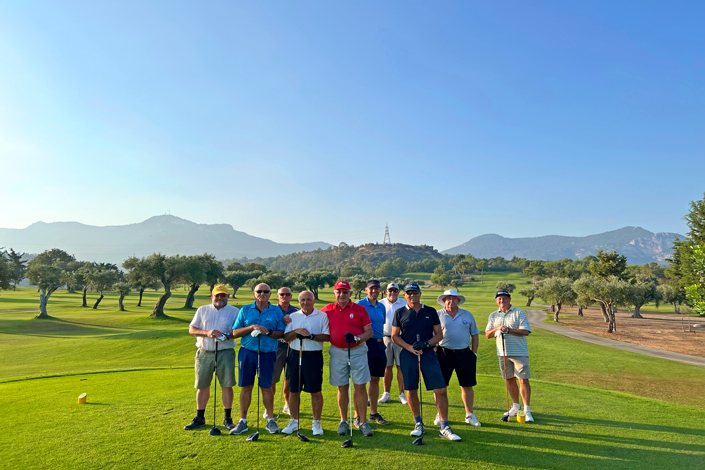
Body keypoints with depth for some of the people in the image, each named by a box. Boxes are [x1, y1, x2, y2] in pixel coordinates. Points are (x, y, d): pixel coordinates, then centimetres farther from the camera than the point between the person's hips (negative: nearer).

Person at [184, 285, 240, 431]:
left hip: (225, 353, -2)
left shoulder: (234, 311, 4)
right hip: (204, 353, 2)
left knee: (227, 385, -1)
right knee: (202, 386, 10)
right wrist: (207, 333, -12)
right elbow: (191, 329, 5)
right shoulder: (202, 310, 11)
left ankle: (227, 418, 12)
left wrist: (227, 335, -20)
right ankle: (200, 418, 25)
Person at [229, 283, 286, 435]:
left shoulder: (276, 311, 3)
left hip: (267, 354, -1)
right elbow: (235, 333, 0)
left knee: (266, 388, 5)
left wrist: (268, 332, -17)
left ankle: (271, 420, 19)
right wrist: (252, 327, -14)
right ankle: (242, 421, 21)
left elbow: (282, 333, -1)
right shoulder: (245, 310, 4)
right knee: (246, 387, 7)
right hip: (247, 352, 1)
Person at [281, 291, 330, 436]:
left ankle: (316, 422, 17)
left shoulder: (322, 316, 0)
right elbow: (286, 338, 5)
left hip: (314, 356, -3)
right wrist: (296, 331, -13)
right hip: (295, 355, 3)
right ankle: (294, 421, 24)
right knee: (293, 390, 8)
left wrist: (311, 336, -19)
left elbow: (327, 336, -6)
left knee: (316, 391, 2)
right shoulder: (293, 316, 9)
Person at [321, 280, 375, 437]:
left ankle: (363, 421, 13)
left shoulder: (359, 309, -1)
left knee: (360, 387, 0)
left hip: (358, 351, -1)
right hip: (337, 352, 1)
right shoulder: (327, 310, 4)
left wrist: (356, 338, -19)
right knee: (342, 387, 9)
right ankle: (343, 421, 23)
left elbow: (369, 331, -2)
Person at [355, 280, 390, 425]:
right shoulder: (359, 304, -6)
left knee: (375, 379, 13)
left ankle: (373, 413, 24)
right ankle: (357, 416, 6)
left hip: (379, 344, 6)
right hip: (365, 343, -6)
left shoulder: (381, 307, 13)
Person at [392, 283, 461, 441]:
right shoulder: (400, 313, 5)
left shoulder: (431, 311, 7)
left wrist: (426, 344, -11)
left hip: (428, 354, 0)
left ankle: (444, 427, 8)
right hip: (408, 355, 0)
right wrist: (409, 347, -11)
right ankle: (418, 424, 25)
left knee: (441, 390, -5)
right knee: (411, 391, 6)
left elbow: (439, 334, 7)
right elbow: (394, 336, 5)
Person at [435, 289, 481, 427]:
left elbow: (475, 335, 14)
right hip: (444, 353, -2)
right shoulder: (438, 315, 1)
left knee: (467, 386, 8)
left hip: (464, 354, 2)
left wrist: (474, 353, 7)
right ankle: (440, 414, 18)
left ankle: (469, 415, 24)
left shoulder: (468, 315, 10)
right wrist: (435, 353, -6)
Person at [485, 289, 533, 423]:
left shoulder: (519, 313, -1)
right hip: (503, 353, 4)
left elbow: (526, 331, -10)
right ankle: (516, 406, 25)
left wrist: (508, 330, -17)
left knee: (523, 380, -5)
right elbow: (487, 334, 10)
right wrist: (497, 329, -9)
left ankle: (527, 409, 5)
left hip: (519, 353, -4)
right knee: (510, 380, 11)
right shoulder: (493, 315, 11)